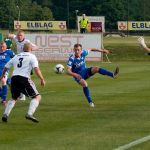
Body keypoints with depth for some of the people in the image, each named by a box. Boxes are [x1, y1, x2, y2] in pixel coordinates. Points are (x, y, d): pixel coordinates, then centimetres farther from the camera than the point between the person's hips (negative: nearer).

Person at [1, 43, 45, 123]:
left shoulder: (16, 56, 21)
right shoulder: (32, 57, 5)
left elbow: (6, 67, 30)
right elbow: (36, 69, -10)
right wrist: (42, 79, -5)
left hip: (14, 78, 6)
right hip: (24, 79, -6)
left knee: (14, 98, 27)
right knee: (37, 97, 2)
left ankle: (5, 114, 11)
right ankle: (29, 114, -18)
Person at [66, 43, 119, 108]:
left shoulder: (83, 53, -11)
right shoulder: (71, 58, -26)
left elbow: (90, 49, 11)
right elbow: (68, 71, -32)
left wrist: (102, 50, 16)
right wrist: (75, 74, -50)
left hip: (84, 71, 5)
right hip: (78, 75, -5)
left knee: (96, 69, -22)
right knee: (84, 83, -33)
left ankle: (113, 75, -39)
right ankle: (90, 102, -26)